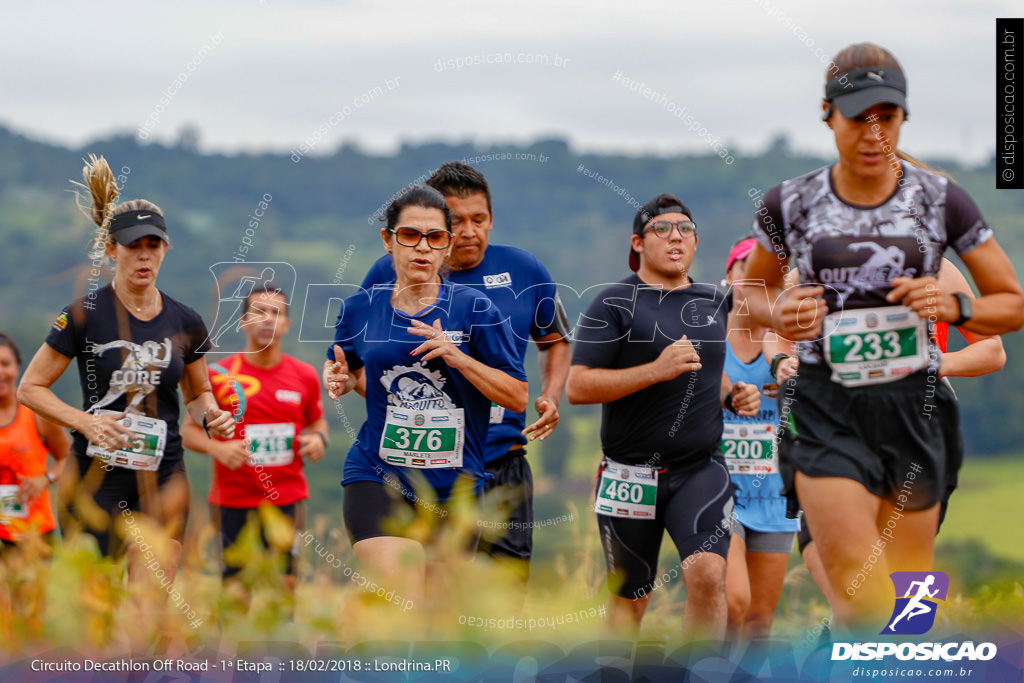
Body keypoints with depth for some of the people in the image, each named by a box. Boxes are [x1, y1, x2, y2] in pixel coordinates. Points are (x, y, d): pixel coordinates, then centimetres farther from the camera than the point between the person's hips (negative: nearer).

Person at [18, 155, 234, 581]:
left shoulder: (186, 323, 5)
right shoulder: (85, 315, -5)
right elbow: (29, 388, -2)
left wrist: (210, 416, -2)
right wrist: (84, 421, -16)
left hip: (163, 480, 2)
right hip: (97, 478, -2)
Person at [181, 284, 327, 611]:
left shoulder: (305, 376, 5)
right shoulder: (219, 375, -2)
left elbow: (317, 421, 21)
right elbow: (189, 430, 4)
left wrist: (318, 439, -2)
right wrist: (217, 448, -16)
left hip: (287, 500, 2)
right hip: (233, 500, -2)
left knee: (285, 585, -1)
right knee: (236, 591, -1)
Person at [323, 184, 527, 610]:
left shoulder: (474, 310, -1)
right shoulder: (360, 309, 5)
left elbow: (518, 398, -1)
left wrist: (456, 356, -14)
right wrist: (341, 379, 1)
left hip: (454, 489, 1)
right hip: (377, 478, -1)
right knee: (401, 611, -22)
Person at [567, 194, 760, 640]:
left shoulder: (713, 302, 13)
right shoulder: (613, 304, -5)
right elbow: (577, 387, -14)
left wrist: (731, 394, 8)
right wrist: (657, 370, -22)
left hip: (702, 469, 3)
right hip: (630, 473, -3)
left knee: (708, 575, -20)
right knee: (630, 600, 8)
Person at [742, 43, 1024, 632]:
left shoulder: (941, 200, 0)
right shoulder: (791, 204, 2)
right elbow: (755, 289, 19)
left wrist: (954, 307, -14)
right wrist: (780, 315, -4)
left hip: (914, 407, 1)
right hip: (825, 410, -1)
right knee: (862, 602, -17)